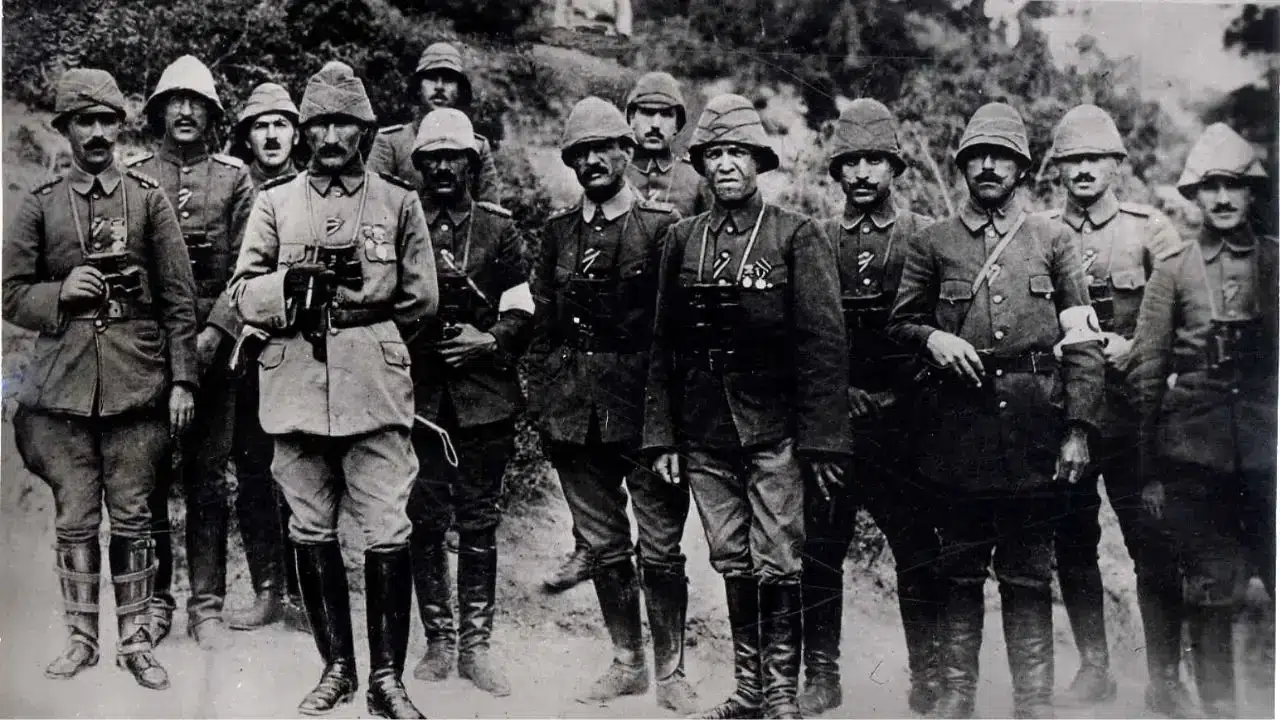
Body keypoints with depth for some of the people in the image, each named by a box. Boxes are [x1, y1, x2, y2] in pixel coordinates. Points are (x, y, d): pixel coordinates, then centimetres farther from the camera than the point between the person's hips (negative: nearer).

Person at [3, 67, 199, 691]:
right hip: (63, 382, 1)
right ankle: (81, 635, 19)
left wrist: (182, 379, -3)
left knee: (132, 518, 5)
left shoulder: (149, 199, 4)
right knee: (74, 519, 7)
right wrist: (61, 293, -12)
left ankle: (135, 639, 15)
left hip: (136, 382, -1)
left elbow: (179, 298, 2)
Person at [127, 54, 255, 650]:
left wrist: (213, 335, -11)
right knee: (148, 475, 5)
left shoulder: (234, 179, 6)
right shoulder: (133, 177, 8)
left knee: (207, 478, 3)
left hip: (212, 346, -1)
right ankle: (154, 600, 16)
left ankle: (207, 605, 10)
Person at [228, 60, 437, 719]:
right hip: (296, 386, 2)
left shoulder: (399, 202, 8)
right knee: (311, 532, 9)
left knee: (387, 533, -5)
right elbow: (244, 294, 4)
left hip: (375, 387, -2)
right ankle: (336, 666, 23)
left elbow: (421, 298, 8)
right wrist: (294, 282, -13)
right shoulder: (274, 202, 11)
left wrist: (353, 300, 0)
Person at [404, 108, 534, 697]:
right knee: (425, 524, 5)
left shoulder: (500, 228, 6)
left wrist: (490, 341, -14)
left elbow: (521, 313, 3)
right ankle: (438, 642, 17)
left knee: (479, 526, 6)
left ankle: (475, 645, 15)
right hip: (419, 394, 0)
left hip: (484, 397, 0)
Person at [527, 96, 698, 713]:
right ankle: (627, 663, 26)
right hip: (576, 412, 4)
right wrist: (541, 405, 6)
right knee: (603, 547, 12)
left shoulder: (663, 228, -1)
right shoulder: (558, 233, 11)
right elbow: (544, 324, 12)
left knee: (660, 549, 2)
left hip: (647, 408, -4)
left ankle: (671, 670, 16)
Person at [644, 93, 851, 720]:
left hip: (774, 431, -3)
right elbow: (663, 345, 10)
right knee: (733, 567, 11)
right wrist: (661, 437, 5)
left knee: (777, 567, -1)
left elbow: (823, 341, -7)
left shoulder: (797, 235, -3)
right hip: (704, 435, 4)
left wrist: (822, 441, -11)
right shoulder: (681, 239, 9)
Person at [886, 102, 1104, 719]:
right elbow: (899, 322, 12)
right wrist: (933, 338, -11)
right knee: (960, 567, 8)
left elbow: (1082, 341, 4)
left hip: (1032, 423, 0)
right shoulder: (933, 244, 9)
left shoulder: (1053, 241, 7)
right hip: (957, 426, 1)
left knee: (1028, 572, 5)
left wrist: (1078, 428, -4)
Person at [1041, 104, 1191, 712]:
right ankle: (1093, 667, 22)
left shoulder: (1151, 231, 4)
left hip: (1131, 406, -2)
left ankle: (1165, 679, 10)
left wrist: (1132, 347, -14)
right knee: (1072, 545, 8)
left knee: (1153, 547, -1)